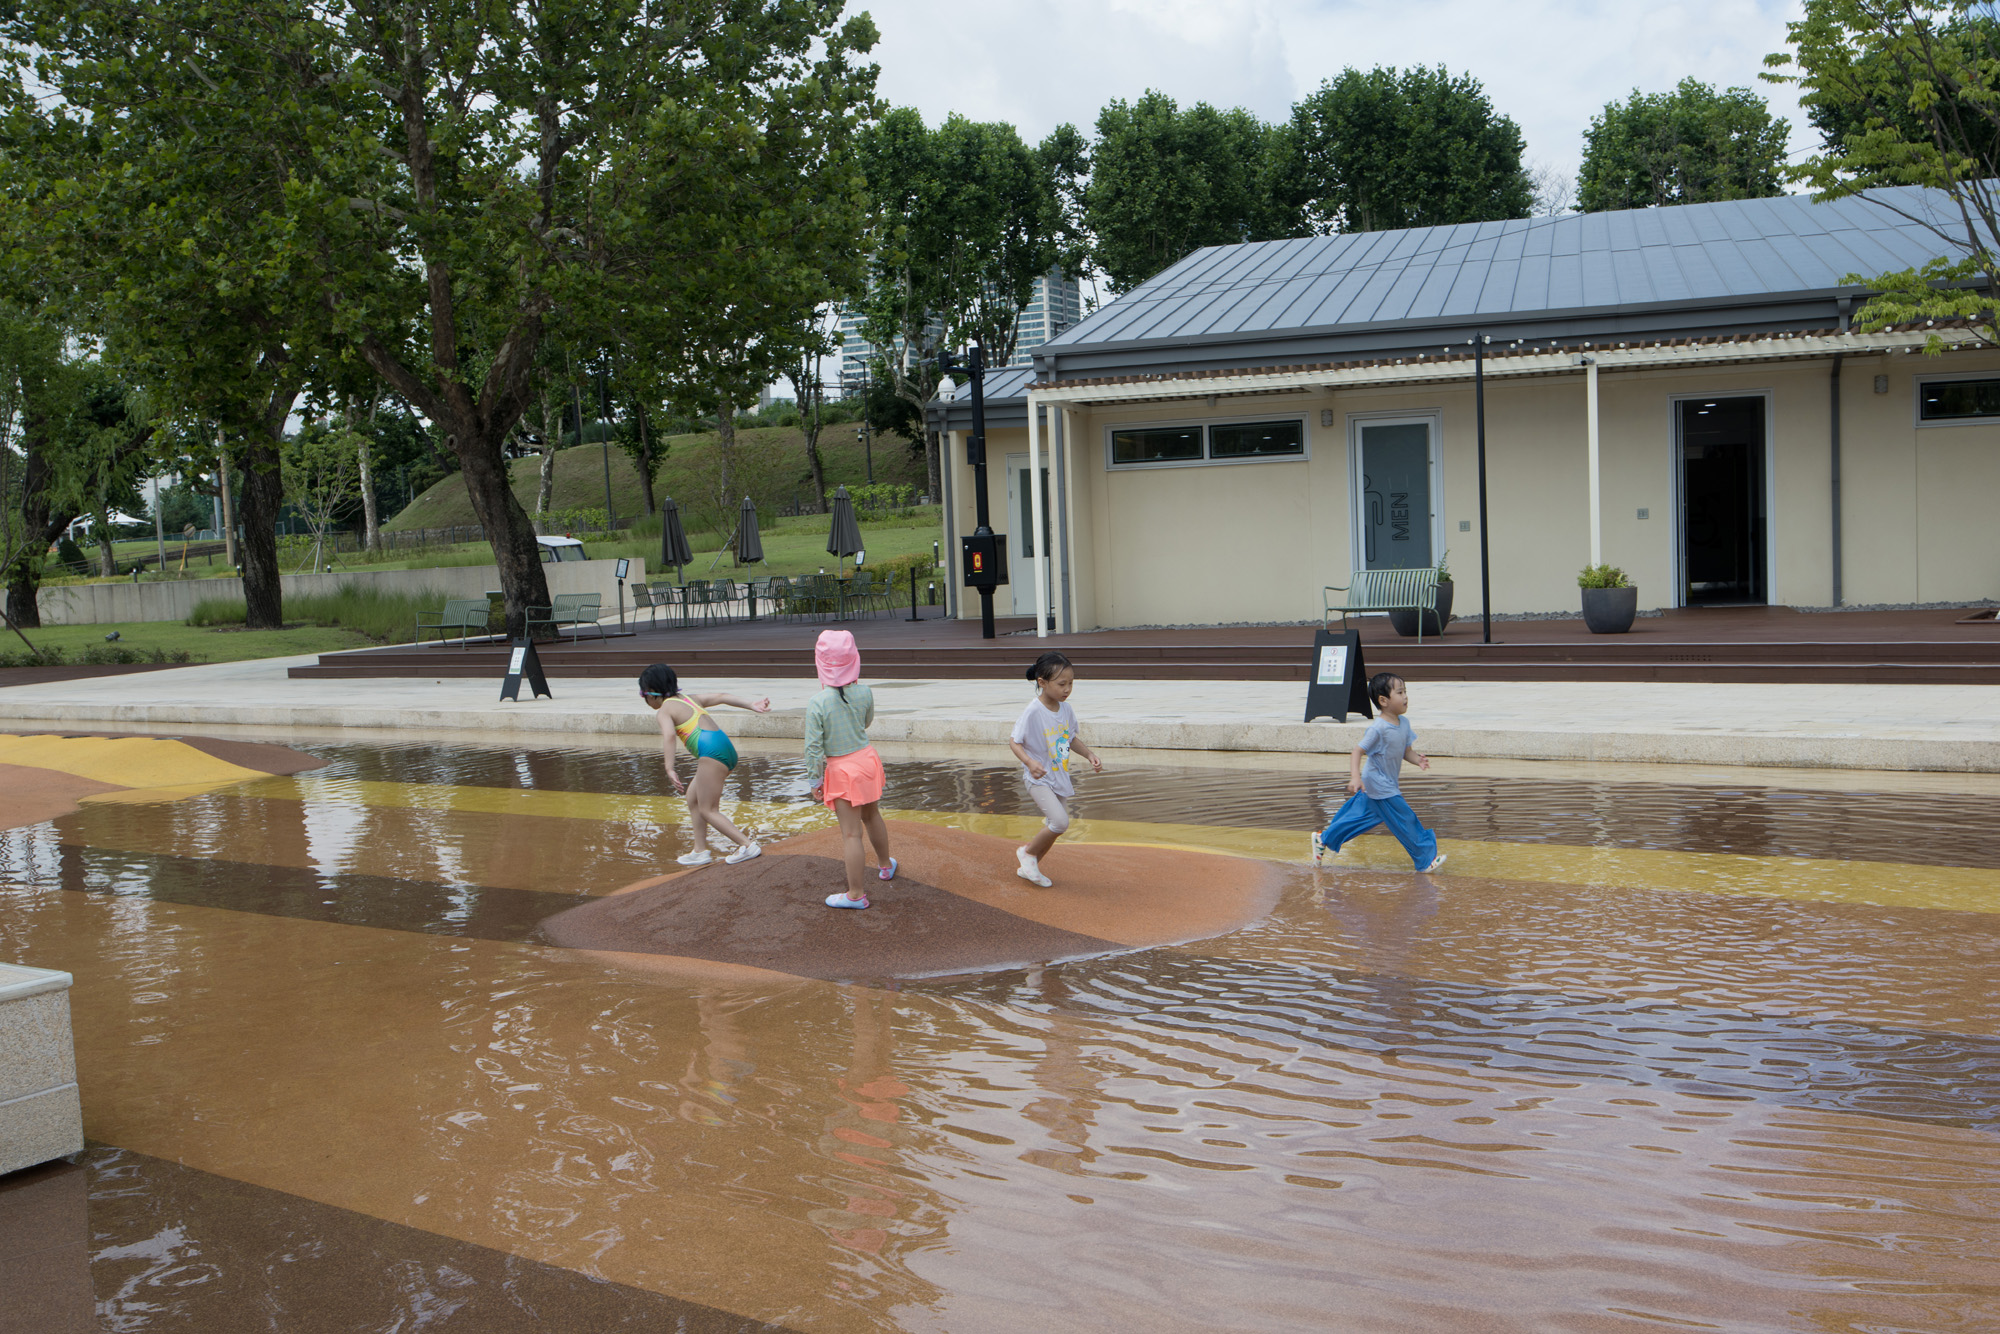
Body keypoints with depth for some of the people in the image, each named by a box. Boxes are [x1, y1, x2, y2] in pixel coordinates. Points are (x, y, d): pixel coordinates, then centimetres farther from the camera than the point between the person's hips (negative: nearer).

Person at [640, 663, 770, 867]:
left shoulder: (665, 709, 0)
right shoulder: (689, 698, 24)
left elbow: (669, 735, -18)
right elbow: (720, 697, 19)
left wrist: (670, 769, -25)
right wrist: (750, 704, 15)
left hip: (711, 750, -9)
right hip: (725, 749, 9)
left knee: (708, 810, -3)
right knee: (693, 799, 18)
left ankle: (747, 845, -7)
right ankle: (700, 851, 19)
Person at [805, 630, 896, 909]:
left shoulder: (817, 703, -22)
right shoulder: (864, 692, -10)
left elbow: (813, 747, -17)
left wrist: (816, 780, -5)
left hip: (841, 770, -5)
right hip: (867, 759, 5)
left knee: (851, 833, 3)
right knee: (872, 816, 28)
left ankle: (856, 894, 13)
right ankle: (885, 865, 49)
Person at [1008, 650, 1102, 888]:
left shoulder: (1066, 709, 1)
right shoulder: (1033, 712, -20)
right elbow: (1014, 741, -16)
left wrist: (1090, 754, 4)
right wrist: (1030, 762, -32)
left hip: (1059, 777, 7)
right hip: (1038, 779, -7)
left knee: (1056, 827, 13)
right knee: (1060, 821, -21)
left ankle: (1029, 868, 32)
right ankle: (1028, 852, 5)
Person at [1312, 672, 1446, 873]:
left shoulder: (1404, 723, 2)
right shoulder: (1378, 728, -23)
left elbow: (1406, 750, 10)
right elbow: (1357, 752, -23)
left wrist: (1418, 759, -11)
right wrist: (1355, 777, -35)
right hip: (1380, 788, -9)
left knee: (1360, 817, 18)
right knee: (1406, 822, -1)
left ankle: (1323, 839, 30)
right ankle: (1426, 859, 12)